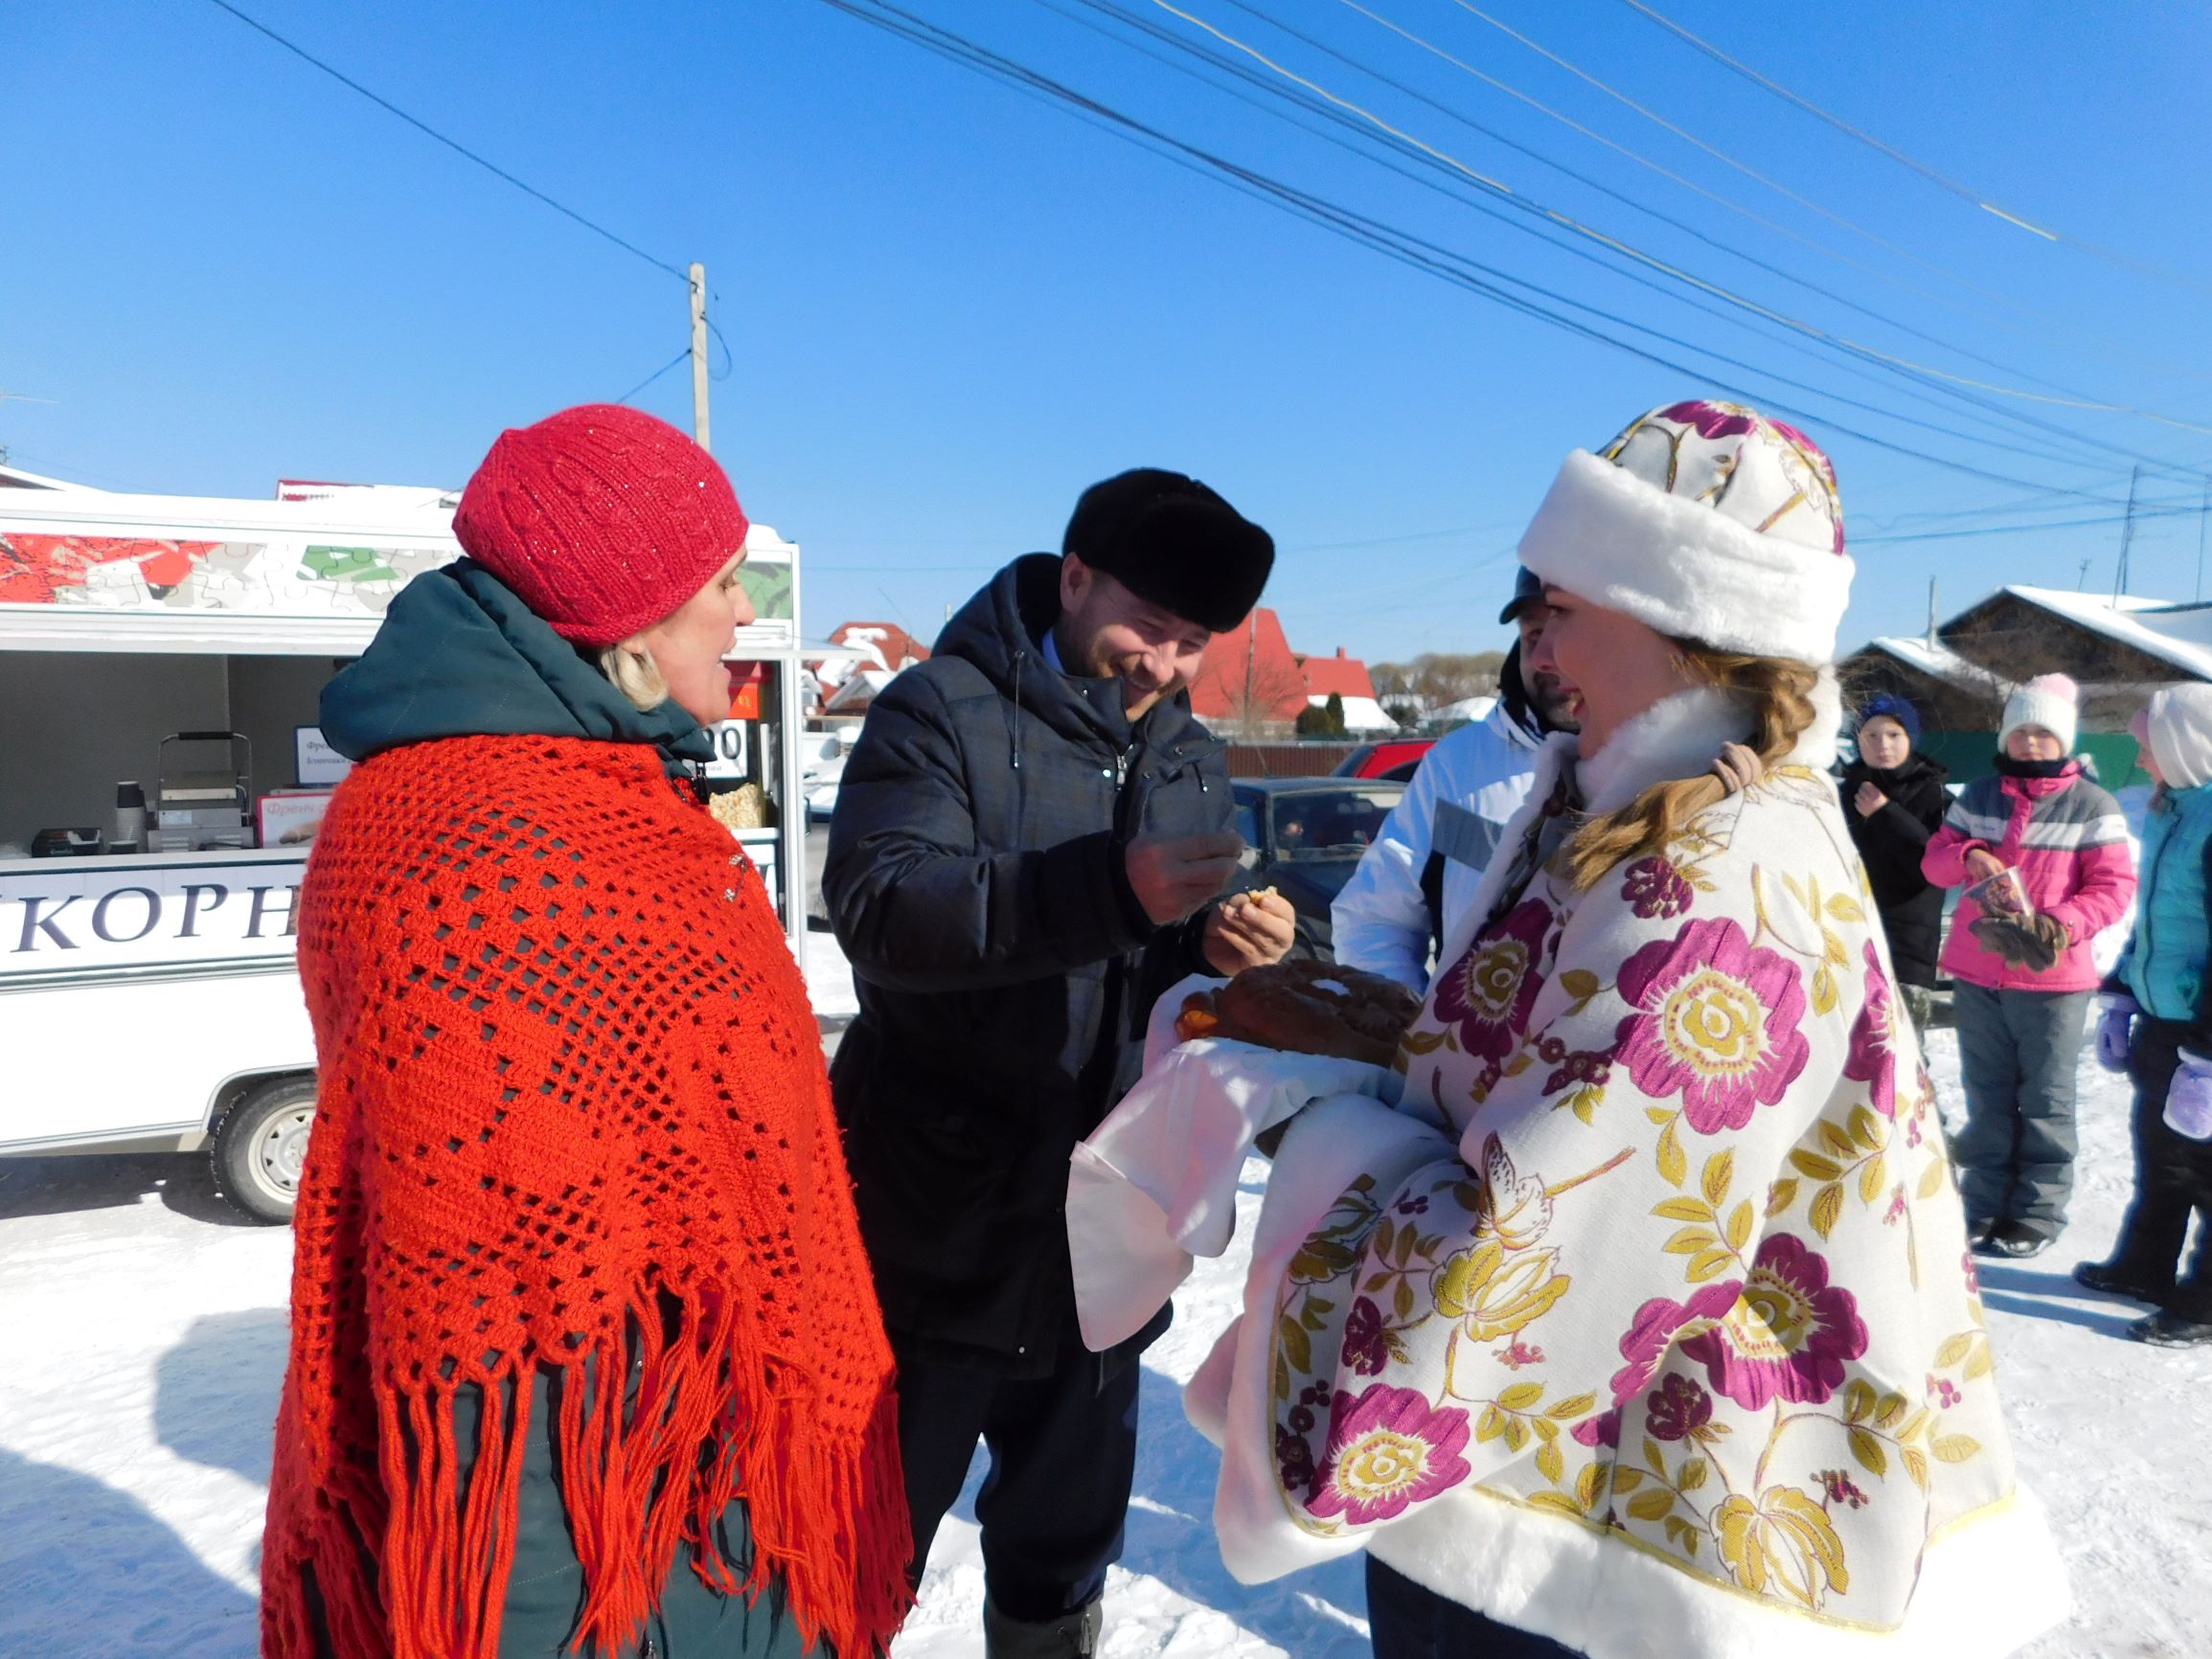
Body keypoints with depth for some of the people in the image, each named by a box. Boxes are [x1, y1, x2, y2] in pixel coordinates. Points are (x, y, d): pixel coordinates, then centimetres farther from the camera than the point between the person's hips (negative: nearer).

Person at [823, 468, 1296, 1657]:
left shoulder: (1189, 757, 8)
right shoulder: (942, 712, -11)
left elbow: (1181, 965, 10)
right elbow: (879, 905, -27)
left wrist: (1226, 951, -14)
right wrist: (1109, 890, -38)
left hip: (1103, 1234, 6)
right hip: (939, 1229, -5)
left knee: (1066, 1542, 24)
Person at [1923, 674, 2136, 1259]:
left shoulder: (2093, 805, -3)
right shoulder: (1978, 795, 8)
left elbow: (2114, 886, -6)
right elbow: (1935, 857, 9)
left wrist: (2062, 926, -22)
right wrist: (1967, 855, -14)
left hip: (2052, 977, -3)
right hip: (1977, 974, 4)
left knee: (2045, 1100, 5)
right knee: (1987, 1096, 13)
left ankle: (2038, 1213, 16)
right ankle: (1985, 1204, 23)